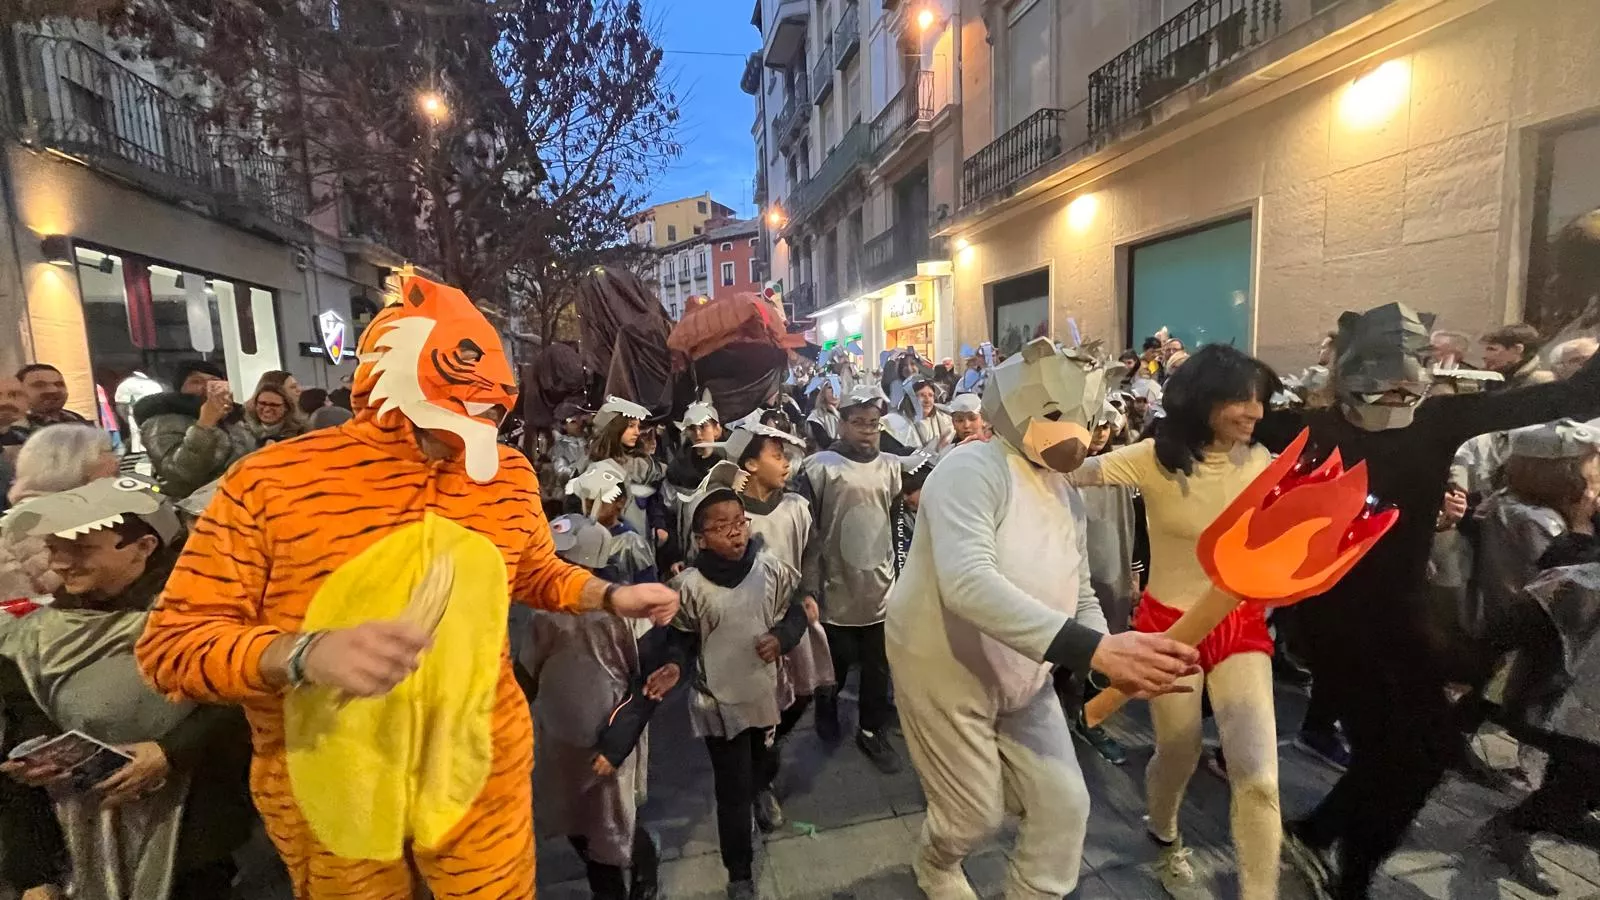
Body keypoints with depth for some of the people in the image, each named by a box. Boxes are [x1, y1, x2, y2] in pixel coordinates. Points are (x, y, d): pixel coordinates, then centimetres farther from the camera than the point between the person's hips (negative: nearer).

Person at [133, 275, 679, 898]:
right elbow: (171, 644, -12)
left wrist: (612, 597, -5)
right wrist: (306, 654, -31)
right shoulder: (269, 482, -14)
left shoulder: (509, 474, -4)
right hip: (327, 792, -1)